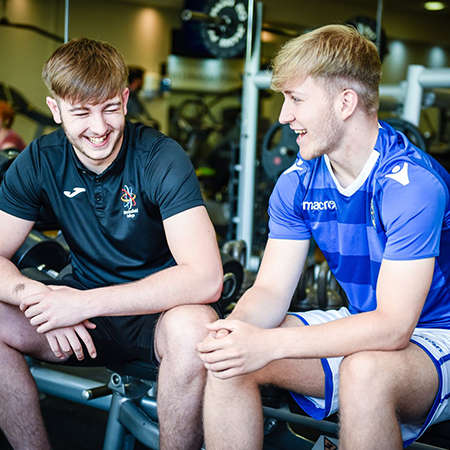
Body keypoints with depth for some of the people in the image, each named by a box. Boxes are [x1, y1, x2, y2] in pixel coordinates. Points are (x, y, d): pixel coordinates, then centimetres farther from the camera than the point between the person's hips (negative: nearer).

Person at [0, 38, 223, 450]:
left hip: (158, 310, -4)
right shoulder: (39, 162, -5)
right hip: (87, 314, 4)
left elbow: (205, 279, -28)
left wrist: (86, 302, -31)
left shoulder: (162, 159, -19)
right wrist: (36, 294, -28)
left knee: (193, 328, -37)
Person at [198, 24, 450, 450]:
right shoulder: (297, 183, -2)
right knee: (227, 357, -13)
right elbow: (270, 290, -3)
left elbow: (392, 326, -30)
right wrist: (235, 328, -27)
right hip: (360, 323, 6)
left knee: (364, 371, -38)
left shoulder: (413, 183, -25)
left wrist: (269, 344, -36)